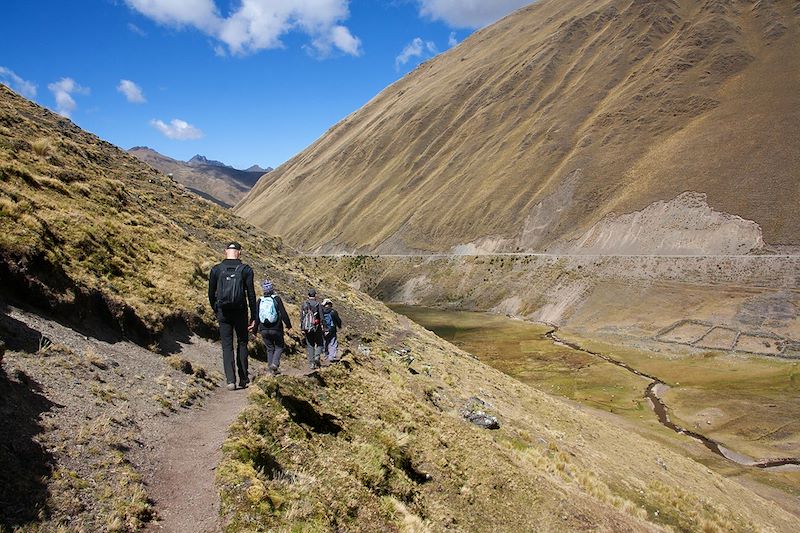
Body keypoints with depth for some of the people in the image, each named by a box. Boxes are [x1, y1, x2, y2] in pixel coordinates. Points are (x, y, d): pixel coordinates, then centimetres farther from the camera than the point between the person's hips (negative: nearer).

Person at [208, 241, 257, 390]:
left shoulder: (216, 270, 0)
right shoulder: (246, 270, -4)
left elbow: (211, 294, 6)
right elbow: (251, 295, -6)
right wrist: (253, 317, 0)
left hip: (223, 313, 1)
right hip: (240, 312, -1)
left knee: (227, 346, 7)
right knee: (242, 344, 14)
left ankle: (230, 380, -4)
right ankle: (244, 379, 17)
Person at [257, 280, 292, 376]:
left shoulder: (260, 301, 2)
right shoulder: (276, 299, -8)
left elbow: (256, 316, 6)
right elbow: (283, 313, -11)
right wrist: (288, 324, 1)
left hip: (264, 330, 3)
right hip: (276, 329, -3)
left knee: (270, 348, 14)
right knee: (279, 347, 11)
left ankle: (272, 369, 9)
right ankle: (275, 363, -12)